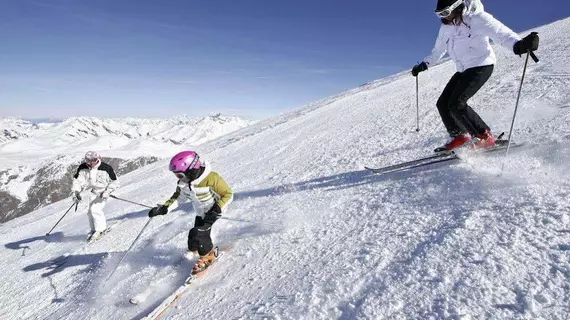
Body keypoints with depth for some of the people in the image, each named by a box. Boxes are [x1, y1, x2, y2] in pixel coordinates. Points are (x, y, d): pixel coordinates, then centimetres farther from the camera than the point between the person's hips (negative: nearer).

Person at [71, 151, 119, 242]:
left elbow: (114, 182, -12)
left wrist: (107, 191, -20)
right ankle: (94, 231, 23)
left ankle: (101, 229, -1)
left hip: (103, 192, -5)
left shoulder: (106, 168, -20)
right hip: (93, 192, 5)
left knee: (95, 209, -18)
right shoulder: (83, 168, -7)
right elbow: (77, 180, 1)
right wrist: (75, 192, -13)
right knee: (91, 212, 4)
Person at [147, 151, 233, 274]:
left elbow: (228, 194, -24)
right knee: (201, 235, 5)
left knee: (197, 233, -16)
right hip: (200, 213, 6)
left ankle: (208, 256, 8)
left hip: (213, 211, -6)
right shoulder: (183, 182, -12)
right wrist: (164, 208, -6)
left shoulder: (211, 178, -33)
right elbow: (178, 197, 5)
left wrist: (216, 210, -32)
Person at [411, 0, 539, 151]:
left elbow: (500, 32, -28)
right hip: (463, 70, 8)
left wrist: (519, 44, -45)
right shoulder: (446, 28, 7)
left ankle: (485, 137, -9)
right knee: (443, 103, 1)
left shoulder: (476, 18, -15)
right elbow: (438, 51, 24)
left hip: (481, 66, -8)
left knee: (456, 103, -21)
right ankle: (459, 136, 14)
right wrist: (423, 64, 17)